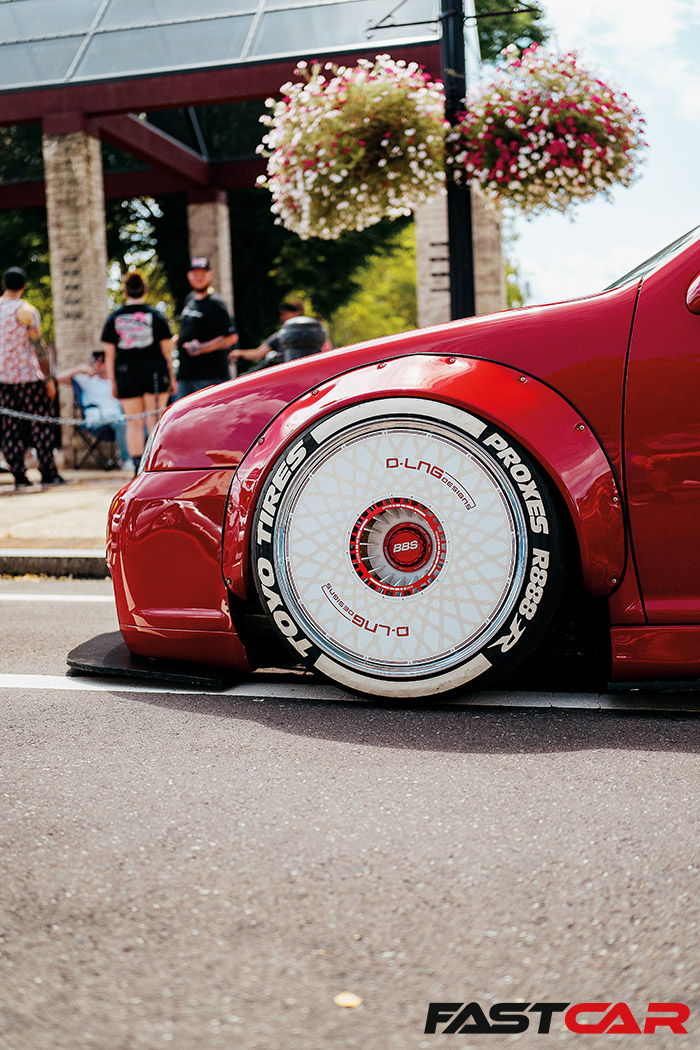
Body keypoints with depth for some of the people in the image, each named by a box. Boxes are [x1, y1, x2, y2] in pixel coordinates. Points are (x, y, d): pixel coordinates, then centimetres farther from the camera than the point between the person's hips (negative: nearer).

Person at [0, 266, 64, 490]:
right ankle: (48, 474, 2)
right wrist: (48, 378, -4)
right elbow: (38, 347, -10)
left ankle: (19, 476, 5)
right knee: (41, 425, 2)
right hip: (29, 377, -5)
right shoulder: (27, 310, -8)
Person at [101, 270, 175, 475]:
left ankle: (138, 469, 3)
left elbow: (109, 354, 4)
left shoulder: (114, 318, 4)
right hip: (154, 373, -1)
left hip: (126, 375, 1)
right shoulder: (156, 316, 2)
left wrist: (112, 382, 9)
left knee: (134, 422, 5)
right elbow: (166, 350, 2)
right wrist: (172, 377, 8)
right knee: (155, 420, 4)